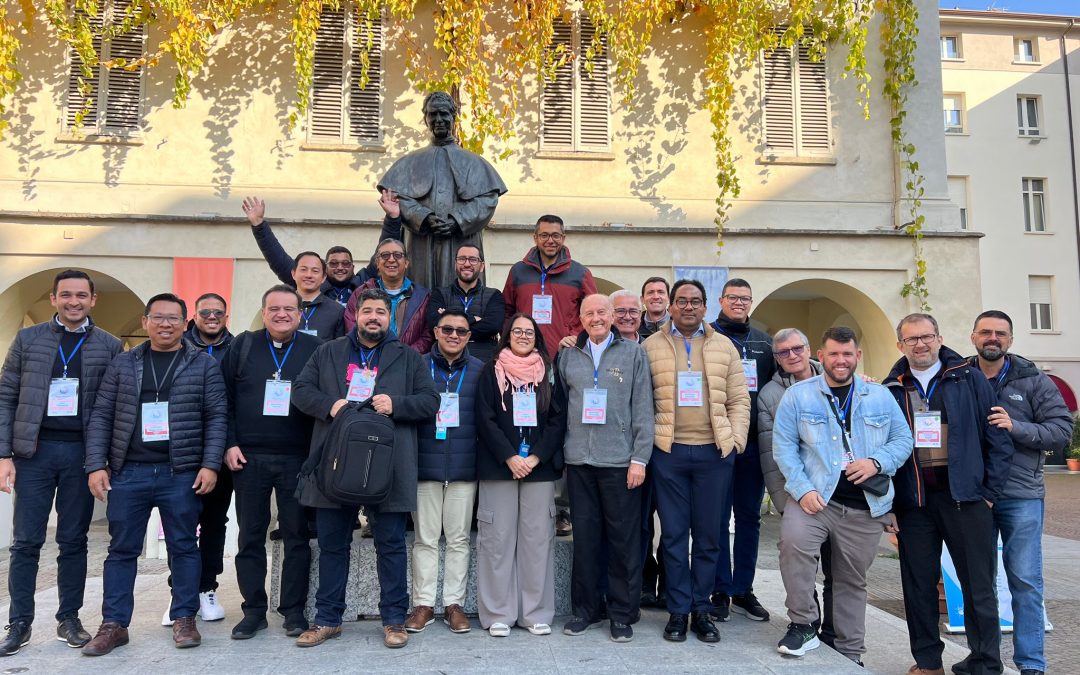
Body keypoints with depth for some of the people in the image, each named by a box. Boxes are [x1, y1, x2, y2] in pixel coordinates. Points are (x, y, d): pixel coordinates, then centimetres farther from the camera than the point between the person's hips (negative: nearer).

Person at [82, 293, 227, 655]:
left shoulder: (204, 364, 2)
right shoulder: (122, 364, 9)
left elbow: (217, 417, -1)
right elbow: (101, 417, 8)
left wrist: (210, 465, -9)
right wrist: (96, 465, -1)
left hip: (182, 474, -2)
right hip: (127, 472, 2)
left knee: (183, 546, 6)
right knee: (121, 549, 8)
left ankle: (184, 619, 17)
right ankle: (113, 624, 19)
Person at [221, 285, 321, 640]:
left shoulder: (315, 349, 4)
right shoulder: (243, 345, 6)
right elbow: (224, 397, 6)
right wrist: (229, 444, -3)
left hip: (298, 459, -1)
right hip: (248, 457, 1)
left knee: (296, 535, 4)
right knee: (250, 536, 8)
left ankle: (294, 610, 15)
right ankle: (253, 610, 19)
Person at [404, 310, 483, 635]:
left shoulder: (479, 370, 5)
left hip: (464, 467, 0)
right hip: (425, 464, 0)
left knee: (459, 538, 8)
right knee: (425, 539, 7)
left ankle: (454, 603, 18)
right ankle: (423, 604, 18)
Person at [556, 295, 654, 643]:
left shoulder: (633, 353, 3)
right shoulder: (567, 357, 11)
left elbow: (643, 409, -1)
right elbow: (561, 406, 15)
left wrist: (639, 458, -7)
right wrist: (563, 450, 7)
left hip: (620, 460, -2)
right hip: (579, 460, 3)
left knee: (624, 539, 3)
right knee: (584, 536, 9)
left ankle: (622, 613, 16)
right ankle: (585, 608, 22)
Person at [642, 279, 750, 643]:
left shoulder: (724, 347, 10)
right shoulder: (651, 346, 6)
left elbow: (738, 399, 8)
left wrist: (736, 439, -1)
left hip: (714, 452, 1)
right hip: (669, 451, -1)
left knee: (708, 534, 8)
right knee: (674, 533, 5)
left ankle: (701, 608, 21)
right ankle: (678, 610, 16)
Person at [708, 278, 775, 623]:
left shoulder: (764, 341, 14)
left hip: (754, 443, 5)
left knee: (750, 518, 11)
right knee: (718, 519, 3)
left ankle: (743, 591, 22)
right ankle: (720, 592, 13)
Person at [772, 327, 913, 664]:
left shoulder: (880, 396, 10)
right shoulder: (798, 395, 1)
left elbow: (903, 440, 9)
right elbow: (784, 446, -3)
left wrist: (876, 462, -11)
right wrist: (803, 488, -15)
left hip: (866, 507, 3)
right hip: (816, 497, -2)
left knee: (852, 581, 12)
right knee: (793, 539, -30)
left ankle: (849, 653, 31)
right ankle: (803, 624, -11)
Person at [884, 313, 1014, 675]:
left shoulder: (970, 379, 3)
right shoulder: (891, 389, 7)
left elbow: (998, 439, 1)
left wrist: (990, 492, -5)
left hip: (965, 495, -2)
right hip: (913, 500, 2)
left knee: (979, 585, 5)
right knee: (919, 584, 9)